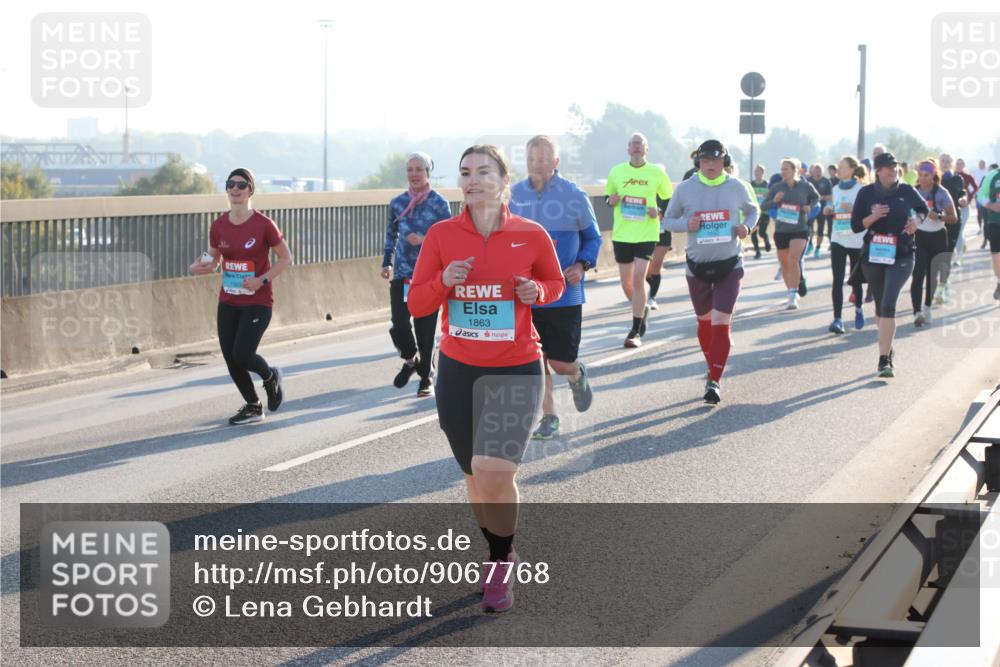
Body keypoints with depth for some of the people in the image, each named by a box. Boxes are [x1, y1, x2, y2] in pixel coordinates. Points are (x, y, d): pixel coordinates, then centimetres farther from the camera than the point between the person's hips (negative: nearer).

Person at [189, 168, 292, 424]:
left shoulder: (264, 225, -11)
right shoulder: (218, 226, 2)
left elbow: (286, 258, -4)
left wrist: (262, 280, -16)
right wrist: (202, 267, -10)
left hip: (257, 302, -5)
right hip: (228, 303, 5)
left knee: (242, 355, -16)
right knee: (230, 358, 4)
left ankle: (271, 376, 19)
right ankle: (253, 406, 26)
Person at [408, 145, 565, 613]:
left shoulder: (531, 235, -5)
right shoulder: (441, 235, -2)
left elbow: (555, 283, 13)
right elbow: (415, 304, 2)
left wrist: (537, 291, -8)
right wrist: (444, 281, -17)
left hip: (515, 371, -3)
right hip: (457, 370, 3)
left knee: (493, 472, -20)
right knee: (475, 475, 15)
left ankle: (502, 564, 4)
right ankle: (497, 551, 40)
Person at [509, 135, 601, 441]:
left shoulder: (574, 197, -6)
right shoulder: (514, 196, 1)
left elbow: (593, 238, 4)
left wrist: (582, 265, -14)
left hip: (565, 293, -3)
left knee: (561, 363, -3)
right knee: (536, 361, 5)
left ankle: (577, 374, 33)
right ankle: (548, 418, 20)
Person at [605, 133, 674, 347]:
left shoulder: (657, 172, 0)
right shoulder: (617, 171, 5)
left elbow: (670, 199, 10)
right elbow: (609, 197, 17)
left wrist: (660, 212, -9)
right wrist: (611, 201, -7)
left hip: (646, 234, -3)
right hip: (621, 234, 3)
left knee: (638, 278, -12)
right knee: (626, 282, 8)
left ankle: (636, 332, -7)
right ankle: (642, 309, 39)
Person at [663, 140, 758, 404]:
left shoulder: (737, 187, -3)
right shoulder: (685, 189, -4)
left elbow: (753, 210, 15)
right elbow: (669, 219, 6)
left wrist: (747, 226, -7)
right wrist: (686, 224, -15)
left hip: (730, 265, -2)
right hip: (697, 265, 2)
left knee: (721, 322, -11)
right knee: (704, 320, 13)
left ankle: (715, 380, -7)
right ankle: (713, 368, 34)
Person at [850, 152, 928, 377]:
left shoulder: (906, 191, 1)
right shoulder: (866, 193, 0)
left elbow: (924, 208, 20)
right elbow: (855, 225, -1)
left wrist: (917, 220, -1)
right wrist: (873, 217, -19)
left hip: (901, 257, -2)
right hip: (873, 256, 2)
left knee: (888, 304, -16)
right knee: (880, 306, 14)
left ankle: (884, 360, -21)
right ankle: (888, 348, 36)